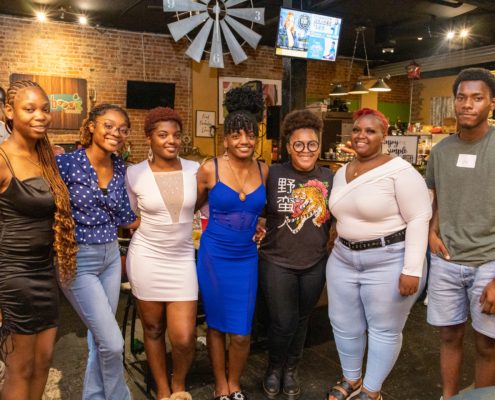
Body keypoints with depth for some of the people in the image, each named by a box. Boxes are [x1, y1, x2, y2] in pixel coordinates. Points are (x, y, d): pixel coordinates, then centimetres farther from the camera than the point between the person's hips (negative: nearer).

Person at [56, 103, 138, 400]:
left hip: (111, 256, 6)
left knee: (100, 337, 16)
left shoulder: (120, 168, 3)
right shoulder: (67, 162, -14)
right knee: (113, 342, -3)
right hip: (78, 260, -5)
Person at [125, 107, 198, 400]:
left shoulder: (194, 170, -3)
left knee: (184, 338, -4)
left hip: (183, 258, 1)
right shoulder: (135, 174, -6)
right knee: (153, 329, 14)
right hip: (147, 257, 0)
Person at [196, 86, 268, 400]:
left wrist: (259, 224, 4)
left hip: (246, 258, 2)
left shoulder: (264, 171, -1)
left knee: (241, 333, 5)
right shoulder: (210, 170, -11)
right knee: (216, 326, 13)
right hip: (214, 256, -2)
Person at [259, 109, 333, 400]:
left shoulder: (329, 178, -1)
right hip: (277, 262, -3)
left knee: (302, 320, 18)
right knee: (283, 323, 3)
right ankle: (274, 368, 34)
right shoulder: (273, 174, -10)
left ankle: (291, 369, 42)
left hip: (316, 264, 3)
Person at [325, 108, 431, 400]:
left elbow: (419, 219, -16)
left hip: (389, 262, -6)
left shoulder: (399, 170, -14)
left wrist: (412, 269, -20)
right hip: (343, 259, 7)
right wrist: (341, 248, 15)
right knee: (344, 325, 16)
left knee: (384, 330, 10)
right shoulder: (342, 173, 9)